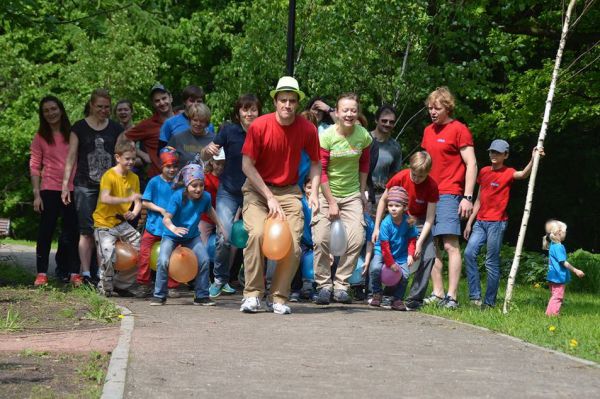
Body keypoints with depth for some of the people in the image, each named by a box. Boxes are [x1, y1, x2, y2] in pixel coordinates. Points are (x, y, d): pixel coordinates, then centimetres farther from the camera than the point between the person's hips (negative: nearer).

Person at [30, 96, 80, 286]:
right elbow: (34, 166, 2)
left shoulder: (72, 134, 8)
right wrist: (36, 194, -6)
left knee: (71, 231, 2)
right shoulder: (40, 137, 5)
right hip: (50, 190, -1)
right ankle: (42, 273, 1)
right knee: (46, 231, -1)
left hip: (72, 189, 1)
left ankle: (73, 272, 5)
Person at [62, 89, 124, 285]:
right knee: (87, 231, -6)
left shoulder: (116, 129, 11)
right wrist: (65, 185, -1)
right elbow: (71, 157, 4)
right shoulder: (79, 128, 5)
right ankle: (86, 273, -5)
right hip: (86, 186, -2)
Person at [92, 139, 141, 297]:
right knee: (108, 257, -14)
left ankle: (122, 285, 16)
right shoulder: (109, 176, -14)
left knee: (139, 248, 1)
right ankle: (105, 288, 11)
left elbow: (138, 202, 6)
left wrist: (134, 212, -18)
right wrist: (128, 199, -35)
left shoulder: (134, 178, 7)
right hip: (105, 223, -7)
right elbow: (104, 199, -29)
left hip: (122, 223, 7)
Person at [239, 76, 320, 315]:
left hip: (289, 191, 2)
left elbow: (315, 163, 7)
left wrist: (314, 192, -8)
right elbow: (247, 165, -10)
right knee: (257, 233, -26)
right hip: (257, 189, -2)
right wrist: (269, 197, -15)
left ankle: (278, 298, 3)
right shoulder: (259, 126, -14)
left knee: (293, 244, -14)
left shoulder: (307, 129, -7)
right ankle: (252, 294, -15)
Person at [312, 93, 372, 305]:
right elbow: (321, 170, -11)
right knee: (321, 239, -14)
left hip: (352, 195, 3)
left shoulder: (363, 136, -6)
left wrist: (362, 192, 9)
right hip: (327, 194, -2)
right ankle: (324, 285, 1)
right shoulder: (326, 136, -15)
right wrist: (331, 202, -13)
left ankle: (341, 285, 2)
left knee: (356, 239, -10)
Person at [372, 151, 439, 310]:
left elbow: (429, 219, -19)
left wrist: (420, 242, -29)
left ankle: (415, 299, -13)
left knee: (429, 256, -18)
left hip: (420, 221, -1)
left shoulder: (431, 186, -21)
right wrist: (376, 228, -8)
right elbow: (383, 200, -5)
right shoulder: (399, 178, -20)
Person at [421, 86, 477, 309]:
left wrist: (467, 197, -15)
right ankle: (438, 294, 13)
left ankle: (452, 297, -13)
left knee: (450, 244, -12)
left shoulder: (459, 130, -4)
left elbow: (471, 165, -8)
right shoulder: (428, 131, 17)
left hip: (449, 195, -8)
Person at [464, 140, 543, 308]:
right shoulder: (484, 172, 13)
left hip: (497, 223, -5)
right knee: (469, 253, -10)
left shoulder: (508, 173, -4)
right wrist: (469, 222, 16)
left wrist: (533, 160, -46)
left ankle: (490, 301, 3)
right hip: (480, 222, 5)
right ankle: (475, 296, -7)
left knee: (492, 262, -4)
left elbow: (523, 174, -27)